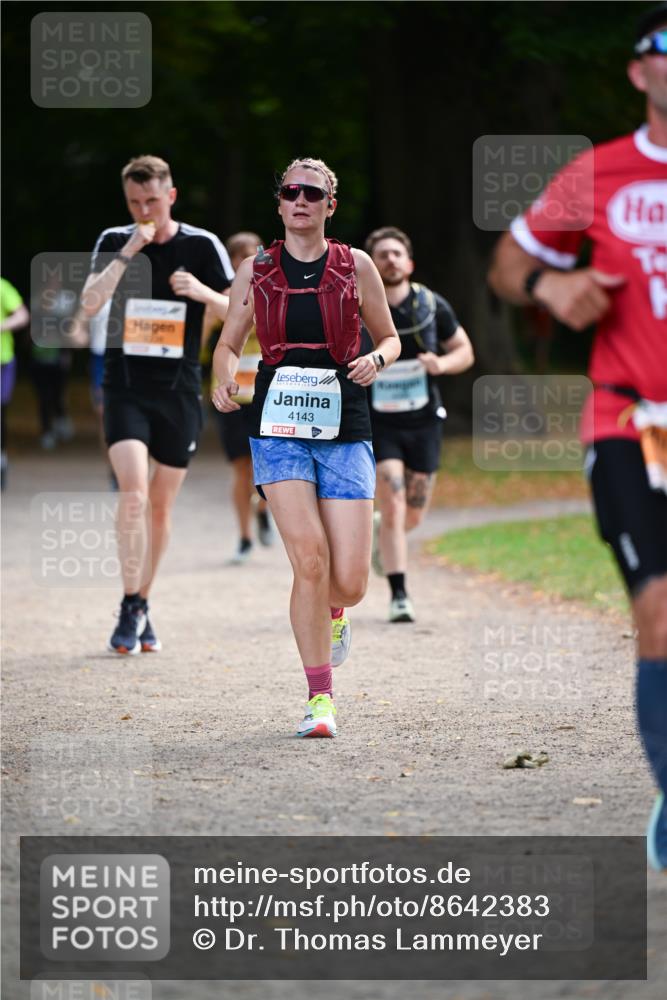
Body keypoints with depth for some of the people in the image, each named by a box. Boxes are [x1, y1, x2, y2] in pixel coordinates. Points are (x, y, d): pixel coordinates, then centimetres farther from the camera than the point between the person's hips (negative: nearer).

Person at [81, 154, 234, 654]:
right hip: (125, 390, -1)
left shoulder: (202, 246, 0)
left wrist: (203, 292, -19)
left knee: (160, 506, 8)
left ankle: (142, 603, 23)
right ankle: (131, 608, -12)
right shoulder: (114, 242, 1)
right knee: (133, 493, -19)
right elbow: (90, 303, -12)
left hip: (179, 393, 1)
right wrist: (128, 253, -20)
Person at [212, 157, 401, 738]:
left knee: (350, 581, -6)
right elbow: (230, 343, 15)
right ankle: (320, 697, -4)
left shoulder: (355, 266, 6)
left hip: (345, 431, 0)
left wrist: (375, 360, -8)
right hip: (279, 428, 0)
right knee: (310, 560, -17)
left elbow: (390, 339, 15)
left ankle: (333, 612, 35)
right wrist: (226, 379, -6)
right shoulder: (256, 270, 8)